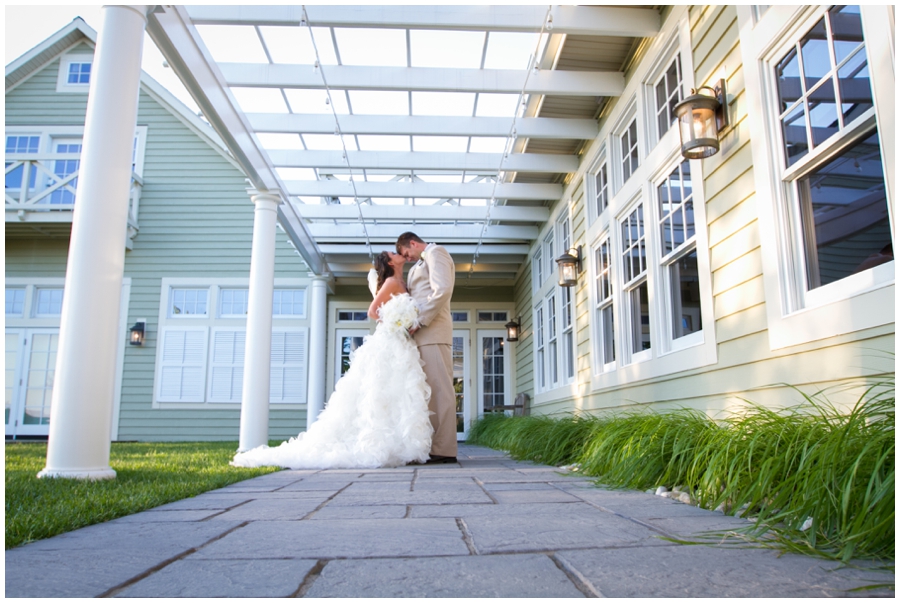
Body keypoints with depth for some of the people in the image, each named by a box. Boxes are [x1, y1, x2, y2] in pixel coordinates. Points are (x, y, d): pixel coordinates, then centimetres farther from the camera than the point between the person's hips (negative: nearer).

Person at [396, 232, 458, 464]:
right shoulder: (420, 265, 30)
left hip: (433, 332, -9)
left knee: (439, 388, -11)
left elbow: (442, 290, -12)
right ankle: (435, 446, 5)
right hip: (423, 334, 9)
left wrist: (420, 322, -13)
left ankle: (445, 450, -11)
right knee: (430, 390, 4)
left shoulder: (435, 252, 3)